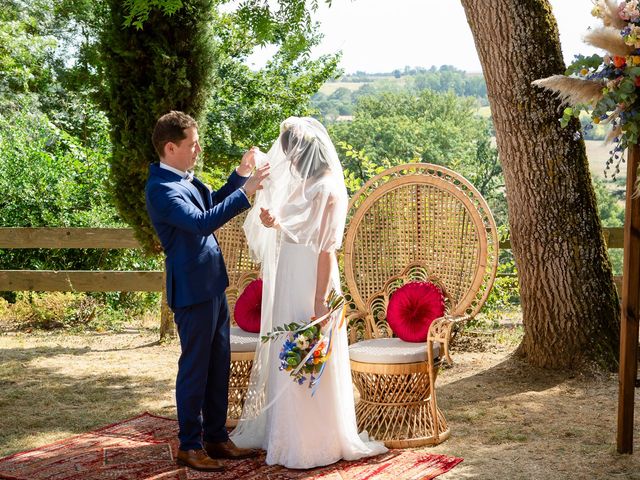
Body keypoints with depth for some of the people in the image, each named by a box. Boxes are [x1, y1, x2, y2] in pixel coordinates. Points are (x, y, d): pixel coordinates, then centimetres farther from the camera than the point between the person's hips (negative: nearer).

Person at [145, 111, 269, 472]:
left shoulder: (186, 179, 10)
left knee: (219, 365, 14)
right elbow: (202, 222, -32)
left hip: (213, 285, 9)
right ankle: (190, 446, 14)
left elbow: (213, 201, 26)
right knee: (194, 368, 1)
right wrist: (246, 192, -31)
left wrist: (240, 175, 12)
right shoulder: (161, 189, -20)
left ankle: (216, 437, 25)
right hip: (192, 290, -9)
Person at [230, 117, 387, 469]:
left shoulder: (327, 190, -16)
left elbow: (326, 250, -19)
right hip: (288, 282, 9)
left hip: (310, 284, -9)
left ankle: (314, 442, 14)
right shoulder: (302, 184, 10)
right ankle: (287, 431, 29)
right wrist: (274, 224, -3)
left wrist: (320, 303, -20)